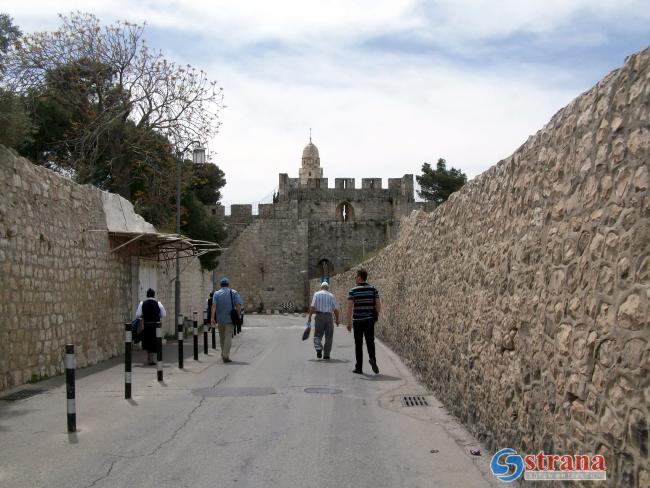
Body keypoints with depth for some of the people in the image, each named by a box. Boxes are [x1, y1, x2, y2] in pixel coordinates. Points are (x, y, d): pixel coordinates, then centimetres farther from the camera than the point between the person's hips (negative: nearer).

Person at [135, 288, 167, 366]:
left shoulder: (142, 303, -2)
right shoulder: (158, 303, -5)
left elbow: (138, 315, -7)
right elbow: (164, 314, -3)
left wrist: (143, 317, 12)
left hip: (146, 324, 2)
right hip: (155, 325, -2)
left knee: (147, 341, 18)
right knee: (154, 342, 7)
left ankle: (148, 358, 27)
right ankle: (151, 359, 4)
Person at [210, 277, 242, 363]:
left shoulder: (216, 294, 3)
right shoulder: (234, 293, 0)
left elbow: (214, 306, -10)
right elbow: (238, 306, -9)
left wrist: (212, 318, -15)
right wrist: (238, 316, 2)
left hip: (220, 319, 2)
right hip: (230, 319, -2)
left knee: (222, 337, 17)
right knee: (228, 337, -4)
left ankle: (223, 354, 29)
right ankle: (226, 355, -14)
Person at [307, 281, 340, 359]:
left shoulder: (317, 294, 5)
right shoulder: (331, 296, 7)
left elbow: (312, 307, -5)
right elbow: (336, 309, 3)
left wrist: (309, 317, -2)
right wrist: (337, 320, 13)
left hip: (319, 316, -1)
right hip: (329, 316, 1)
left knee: (318, 335, 8)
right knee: (329, 336, 8)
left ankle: (318, 349, -16)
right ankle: (326, 354, 9)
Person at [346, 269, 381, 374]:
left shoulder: (353, 291, -5)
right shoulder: (373, 289, 2)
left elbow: (349, 307, -12)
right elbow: (378, 305, 1)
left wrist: (349, 322, -10)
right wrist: (376, 316, 16)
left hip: (357, 321, -2)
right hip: (370, 320, 2)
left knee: (358, 344, 8)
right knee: (370, 342, 9)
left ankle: (359, 368, 10)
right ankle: (372, 358, -19)